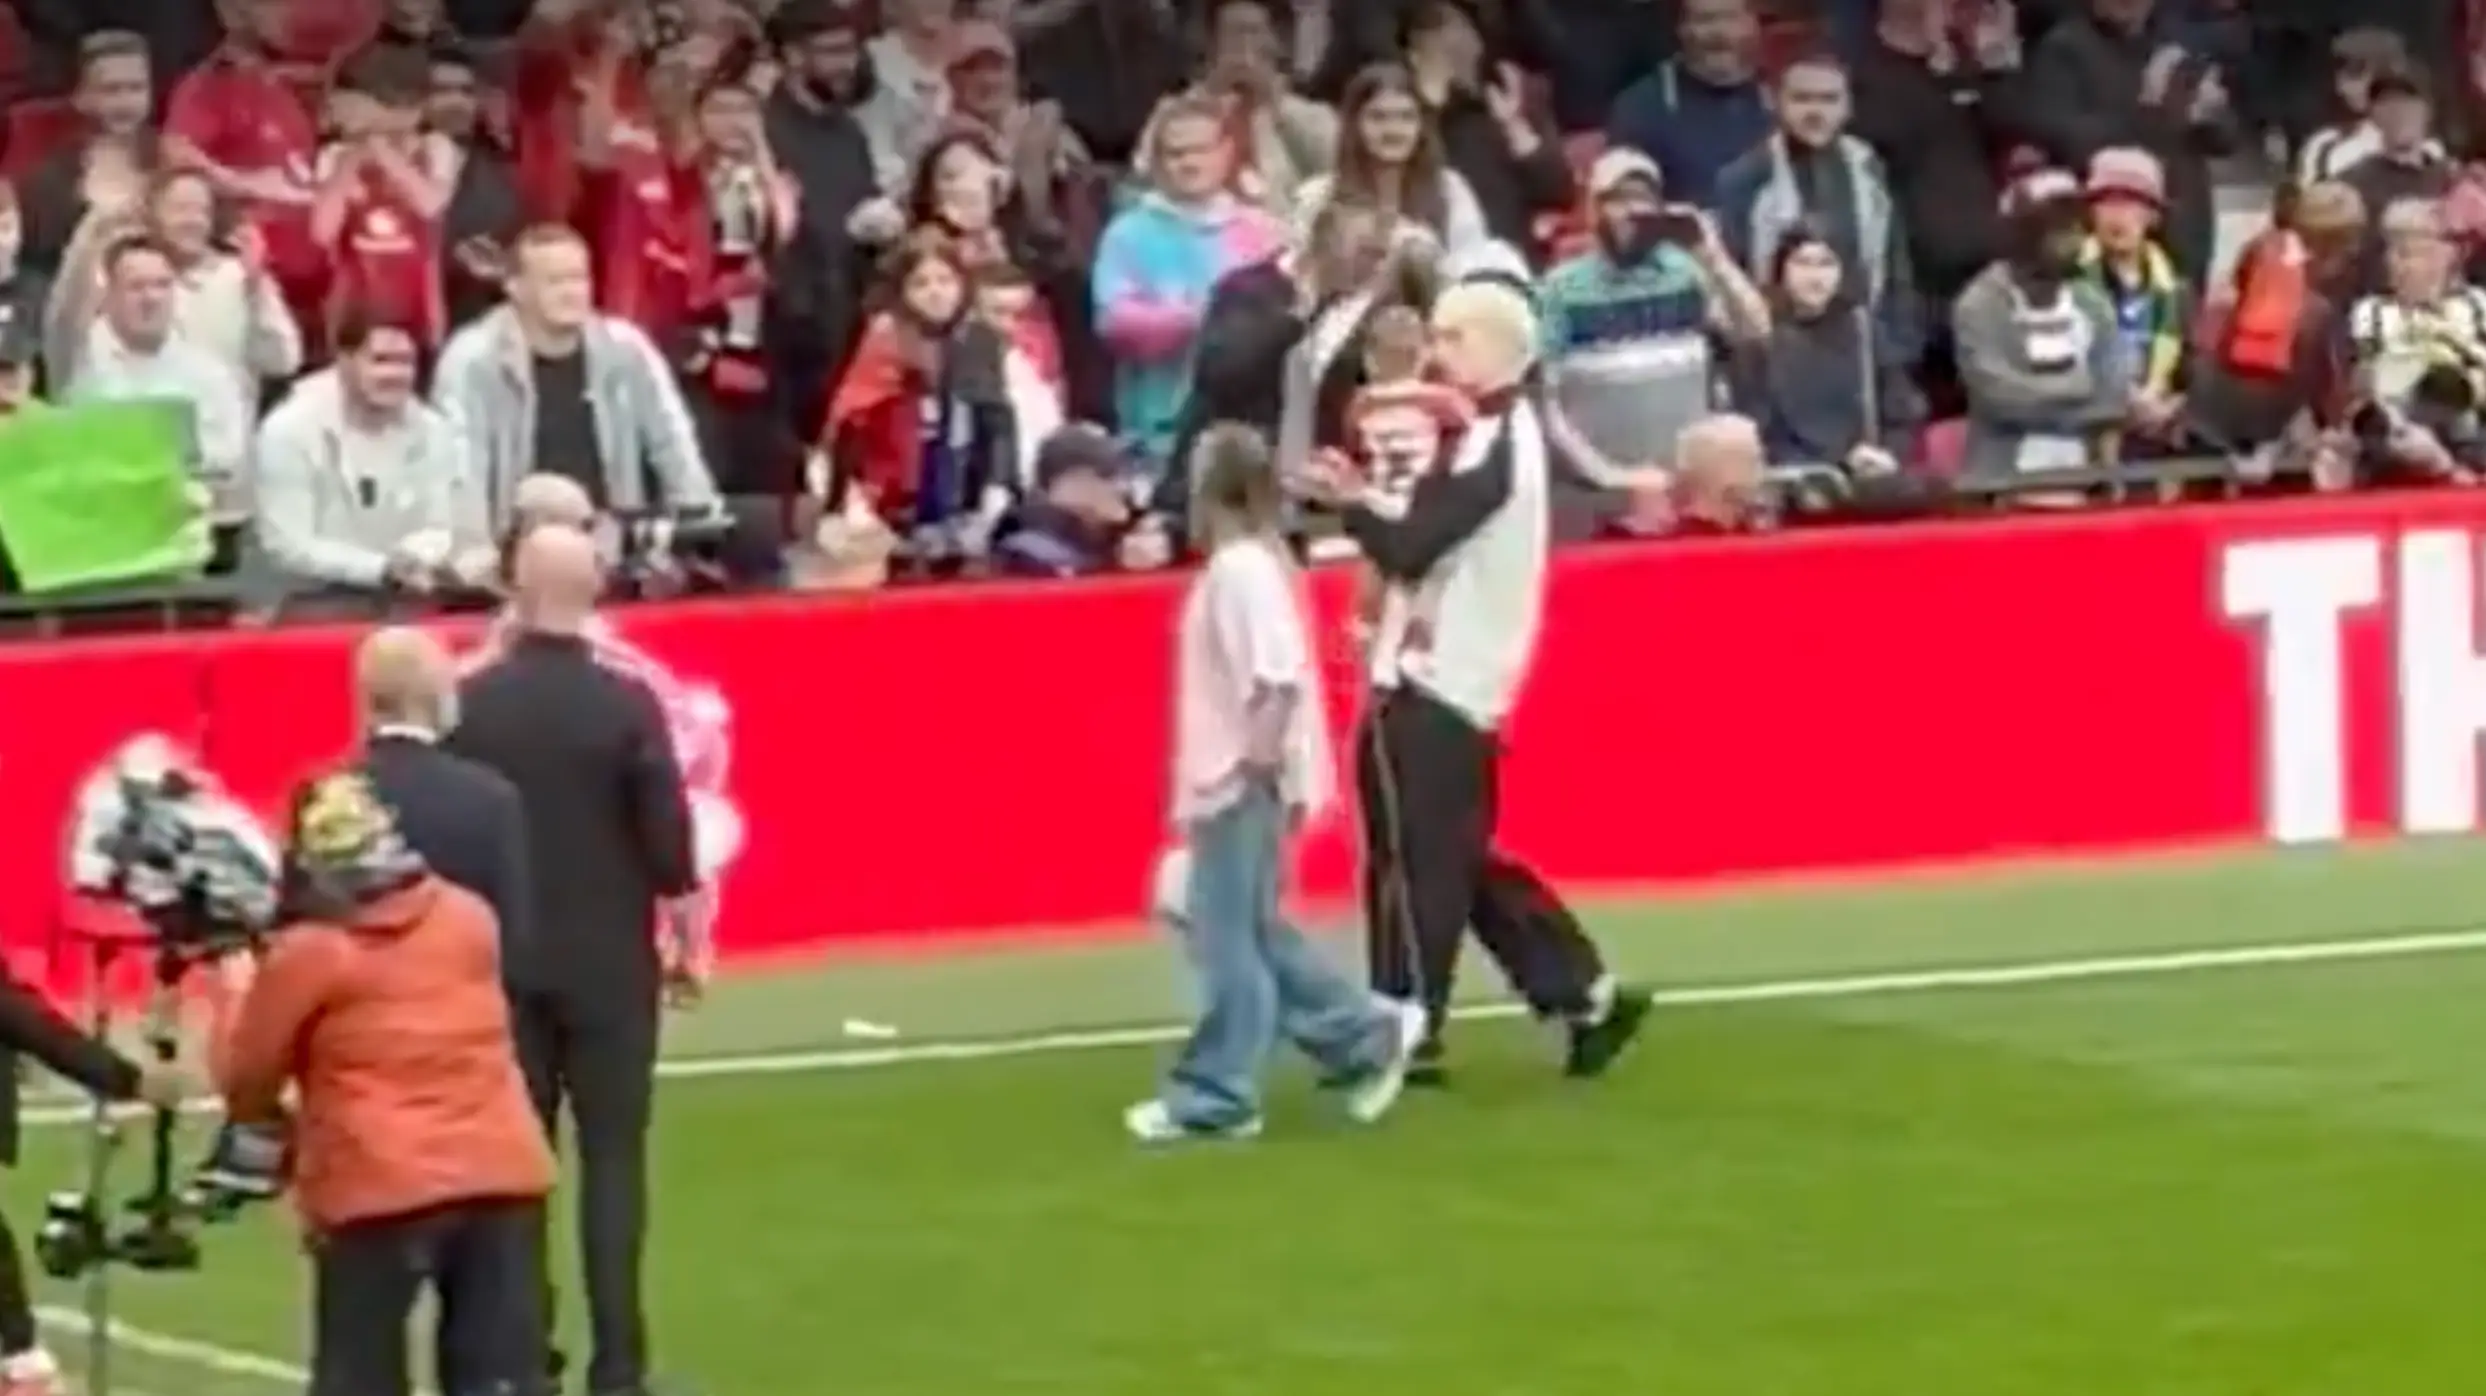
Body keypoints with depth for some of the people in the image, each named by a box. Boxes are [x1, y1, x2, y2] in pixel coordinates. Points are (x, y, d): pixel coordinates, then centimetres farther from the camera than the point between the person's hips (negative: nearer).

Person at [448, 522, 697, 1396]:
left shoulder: (470, 702, -5)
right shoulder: (626, 704, -11)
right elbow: (667, 838, -9)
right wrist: (687, 943, 5)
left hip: (503, 960, 2)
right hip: (609, 963, -2)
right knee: (612, 1157, 3)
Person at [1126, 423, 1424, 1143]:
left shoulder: (1242, 568, -17)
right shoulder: (1243, 565, 13)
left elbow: (1280, 677, -26)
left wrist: (1259, 762, -25)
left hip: (1246, 784, -10)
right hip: (1229, 782, 10)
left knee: (1230, 938, -4)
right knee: (1248, 934, 15)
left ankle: (1215, 1096, 1)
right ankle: (1368, 1037, 18)